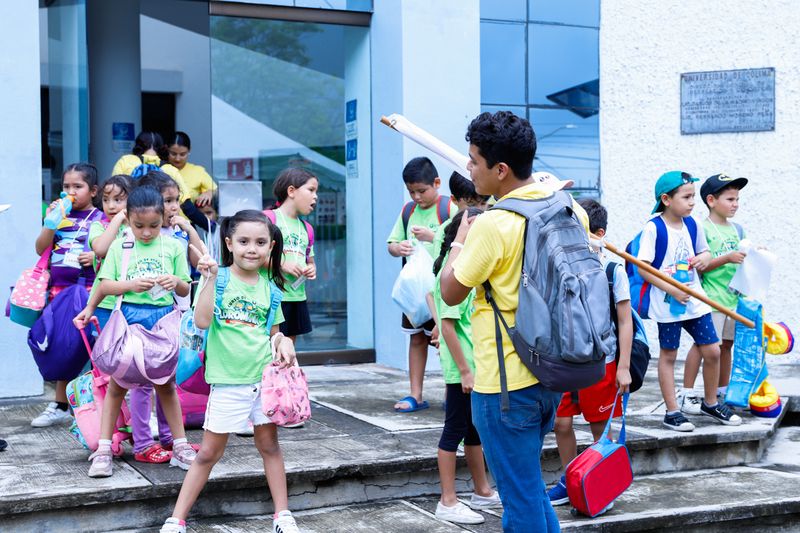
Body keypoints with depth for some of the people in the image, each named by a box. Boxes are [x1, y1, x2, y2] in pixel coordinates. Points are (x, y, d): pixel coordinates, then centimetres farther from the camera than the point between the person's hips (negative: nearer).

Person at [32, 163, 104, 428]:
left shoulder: (100, 219, -1)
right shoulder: (60, 214, 10)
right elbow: (41, 248, 6)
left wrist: (97, 255, -18)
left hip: (87, 290, -5)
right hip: (58, 289, 5)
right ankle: (60, 406, 21)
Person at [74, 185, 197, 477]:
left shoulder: (173, 247, 3)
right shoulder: (119, 246, 2)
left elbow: (185, 290, 5)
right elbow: (105, 285, -1)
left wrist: (176, 281, -14)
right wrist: (131, 284, -15)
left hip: (163, 319, 1)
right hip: (128, 317, 0)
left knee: (166, 384, 10)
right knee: (117, 384, 4)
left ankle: (180, 446, 17)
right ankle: (104, 449, 8)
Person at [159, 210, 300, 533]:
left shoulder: (268, 284, 5)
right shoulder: (218, 278, -7)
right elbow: (202, 321, -21)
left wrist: (283, 342, -8)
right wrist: (211, 279, -26)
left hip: (265, 376, 3)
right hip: (227, 381, -3)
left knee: (269, 444, 13)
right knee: (209, 453, 3)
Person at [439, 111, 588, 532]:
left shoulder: (493, 225, -21)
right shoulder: (568, 208, 3)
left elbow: (451, 293, -11)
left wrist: (460, 241, 3)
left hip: (504, 382, -8)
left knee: (521, 498, 4)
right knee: (528, 486, 24)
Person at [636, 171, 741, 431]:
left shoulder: (693, 225, 6)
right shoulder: (653, 228, -13)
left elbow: (704, 252, 21)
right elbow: (643, 268, -16)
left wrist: (704, 258, -4)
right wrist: (672, 290, -21)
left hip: (695, 299, 6)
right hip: (667, 303, -6)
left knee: (712, 351, 7)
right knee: (668, 355, 5)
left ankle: (710, 404, 27)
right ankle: (672, 411, 13)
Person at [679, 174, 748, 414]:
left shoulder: (736, 229, 13)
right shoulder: (703, 229, -9)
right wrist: (727, 258, -24)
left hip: (734, 296, 7)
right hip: (711, 298, -7)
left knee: (726, 344, 13)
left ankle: (722, 392, 24)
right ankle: (686, 394, 0)